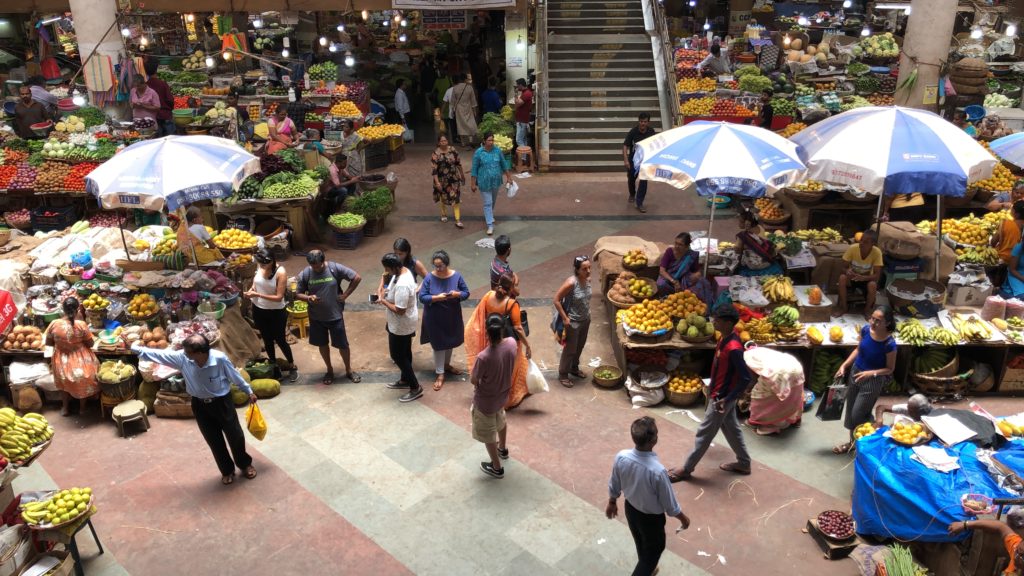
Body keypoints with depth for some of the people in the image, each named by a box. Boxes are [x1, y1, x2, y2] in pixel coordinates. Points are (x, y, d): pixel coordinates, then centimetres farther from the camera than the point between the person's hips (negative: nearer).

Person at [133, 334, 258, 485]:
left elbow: (235, 376, -13)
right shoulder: (182, 358, -20)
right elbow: (159, 355, -7)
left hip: (222, 402, -3)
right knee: (214, 441, 15)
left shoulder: (220, 358, -28)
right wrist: (137, 349, -8)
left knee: (235, 435, 13)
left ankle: (245, 464, 39)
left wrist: (249, 392, -1)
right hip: (200, 405, 3)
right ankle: (227, 470, 37)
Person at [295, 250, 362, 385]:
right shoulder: (304, 274, -11)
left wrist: (345, 295, -11)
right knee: (322, 344, 17)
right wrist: (308, 298, -22)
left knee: (342, 344, 9)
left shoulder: (335, 268, -16)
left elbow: (357, 277, -10)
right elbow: (298, 294, -1)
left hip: (335, 316, -2)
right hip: (316, 317, 2)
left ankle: (349, 371, 31)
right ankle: (330, 370, 38)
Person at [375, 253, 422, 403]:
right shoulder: (403, 271, -3)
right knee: (404, 352, 23)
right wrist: (384, 291, -3)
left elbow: (399, 310, -31)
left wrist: (383, 300, -20)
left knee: (397, 355, 4)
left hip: (401, 325, -10)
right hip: (404, 323, 10)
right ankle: (405, 380, 42)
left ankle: (415, 388, 14)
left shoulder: (402, 285, -34)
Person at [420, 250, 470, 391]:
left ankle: (446, 365, 43)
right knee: (439, 344, 4)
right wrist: (437, 297, -29)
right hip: (435, 318, -3)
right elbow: (422, 297, -14)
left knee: (450, 341, 20)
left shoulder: (456, 276, -10)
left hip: (452, 316, 3)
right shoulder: (429, 278, -15)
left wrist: (457, 294, -24)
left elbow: (466, 293, -3)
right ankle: (439, 374, 17)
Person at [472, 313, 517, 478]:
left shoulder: (484, 357, -38)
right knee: (500, 421, 36)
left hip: (486, 401, -6)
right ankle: (503, 449, 62)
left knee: (488, 434, 19)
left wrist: (474, 367, -3)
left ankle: (497, 468, 39)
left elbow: (473, 380, -19)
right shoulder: (512, 343, -21)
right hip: (502, 395, 6)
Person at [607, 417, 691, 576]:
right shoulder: (657, 471, -39)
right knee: (654, 549, 24)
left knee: (641, 543, 32)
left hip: (630, 509, 5)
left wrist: (612, 503, 15)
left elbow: (614, 485, -6)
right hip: (651, 517, -5)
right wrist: (683, 518, -2)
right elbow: (669, 503, -22)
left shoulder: (621, 457, -25)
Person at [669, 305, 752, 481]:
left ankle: (687, 469, 17)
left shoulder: (733, 348, -31)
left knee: (704, 433, 4)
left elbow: (746, 378, -29)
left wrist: (727, 399, -25)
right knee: (731, 428, 23)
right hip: (721, 393, 10)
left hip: (721, 397, -10)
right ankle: (743, 463, 40)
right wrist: (712, 389, 20)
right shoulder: (726, 338, -2)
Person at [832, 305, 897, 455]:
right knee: (850, 410, 17)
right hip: (855, 373, 6)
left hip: (873, 381, -6)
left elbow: (890, 369, -13)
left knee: (858, 414, 2)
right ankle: (853, 441, 36)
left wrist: (871, 373, -27)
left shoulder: (889, 344, -25)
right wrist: (844, 365, -1)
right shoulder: (866, 330, -11)